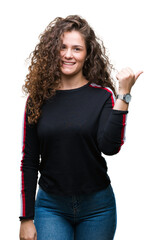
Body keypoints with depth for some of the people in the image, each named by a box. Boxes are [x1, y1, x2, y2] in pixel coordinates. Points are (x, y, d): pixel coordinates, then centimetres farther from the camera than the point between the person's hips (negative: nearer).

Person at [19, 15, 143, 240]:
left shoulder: (103, 95, -4)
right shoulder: (38, 99, 0)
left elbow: (110, 147, -18)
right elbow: (29, 162, 3)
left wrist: (123, 95, -20)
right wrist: (26, 218, 3)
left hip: (96, 207, 0)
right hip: (50, 206, 1)